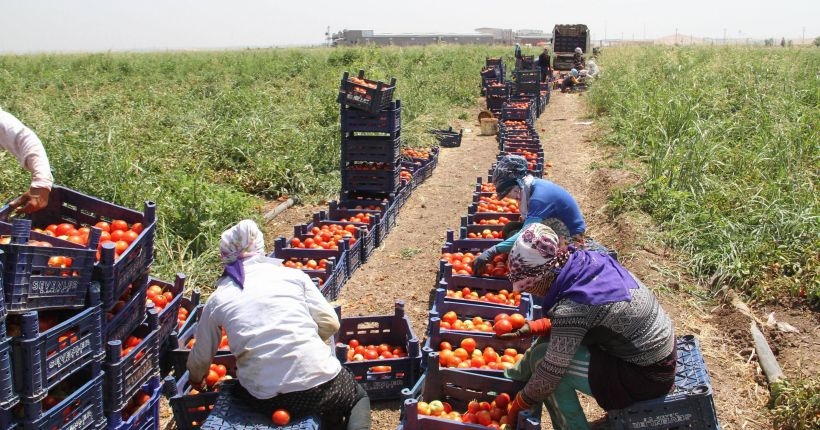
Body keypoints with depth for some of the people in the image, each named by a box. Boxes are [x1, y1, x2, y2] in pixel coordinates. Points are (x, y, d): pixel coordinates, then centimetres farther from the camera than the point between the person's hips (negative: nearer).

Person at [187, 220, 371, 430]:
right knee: (358, 396, 31)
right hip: (320, 381, 0)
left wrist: (195, 380, 41)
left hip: (267, 399, 1)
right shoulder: (293, 275, 5)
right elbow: (330, 323, 4)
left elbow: (201, 358, 19)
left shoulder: (217, 300, 8)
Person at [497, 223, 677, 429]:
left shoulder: (572, 308, -29)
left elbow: (550, 375, -20)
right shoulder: (588, 260, -7)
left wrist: (518, 405, -4)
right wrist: (531, 327, 4)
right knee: (554, 332, 12)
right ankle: (516, 377, 34)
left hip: (648, 375, -9)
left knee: (542, 358, -10)